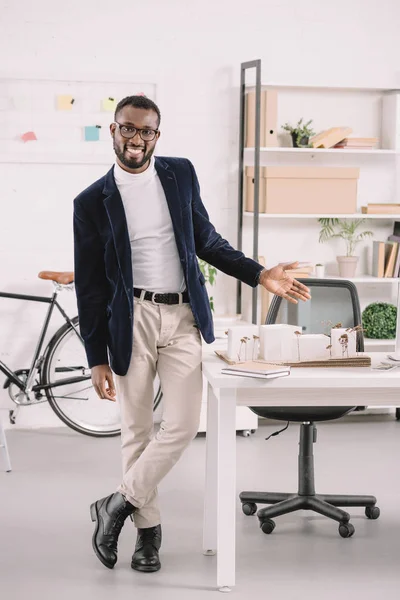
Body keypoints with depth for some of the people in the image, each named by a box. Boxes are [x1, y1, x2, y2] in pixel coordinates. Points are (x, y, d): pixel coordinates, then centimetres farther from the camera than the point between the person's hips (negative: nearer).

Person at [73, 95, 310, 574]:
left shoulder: (181, 174, 5)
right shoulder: (92, 201, -3)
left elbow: (205, 240, 16)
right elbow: (89, 285, 0)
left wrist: (259, 275, 5)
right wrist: (97, 358, -2)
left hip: (184, 318, 2)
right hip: (132, 318, -2)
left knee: (182, 425, -5)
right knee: (136, 430, 5)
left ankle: (119, 505, 12)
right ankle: (147, 529, 20)